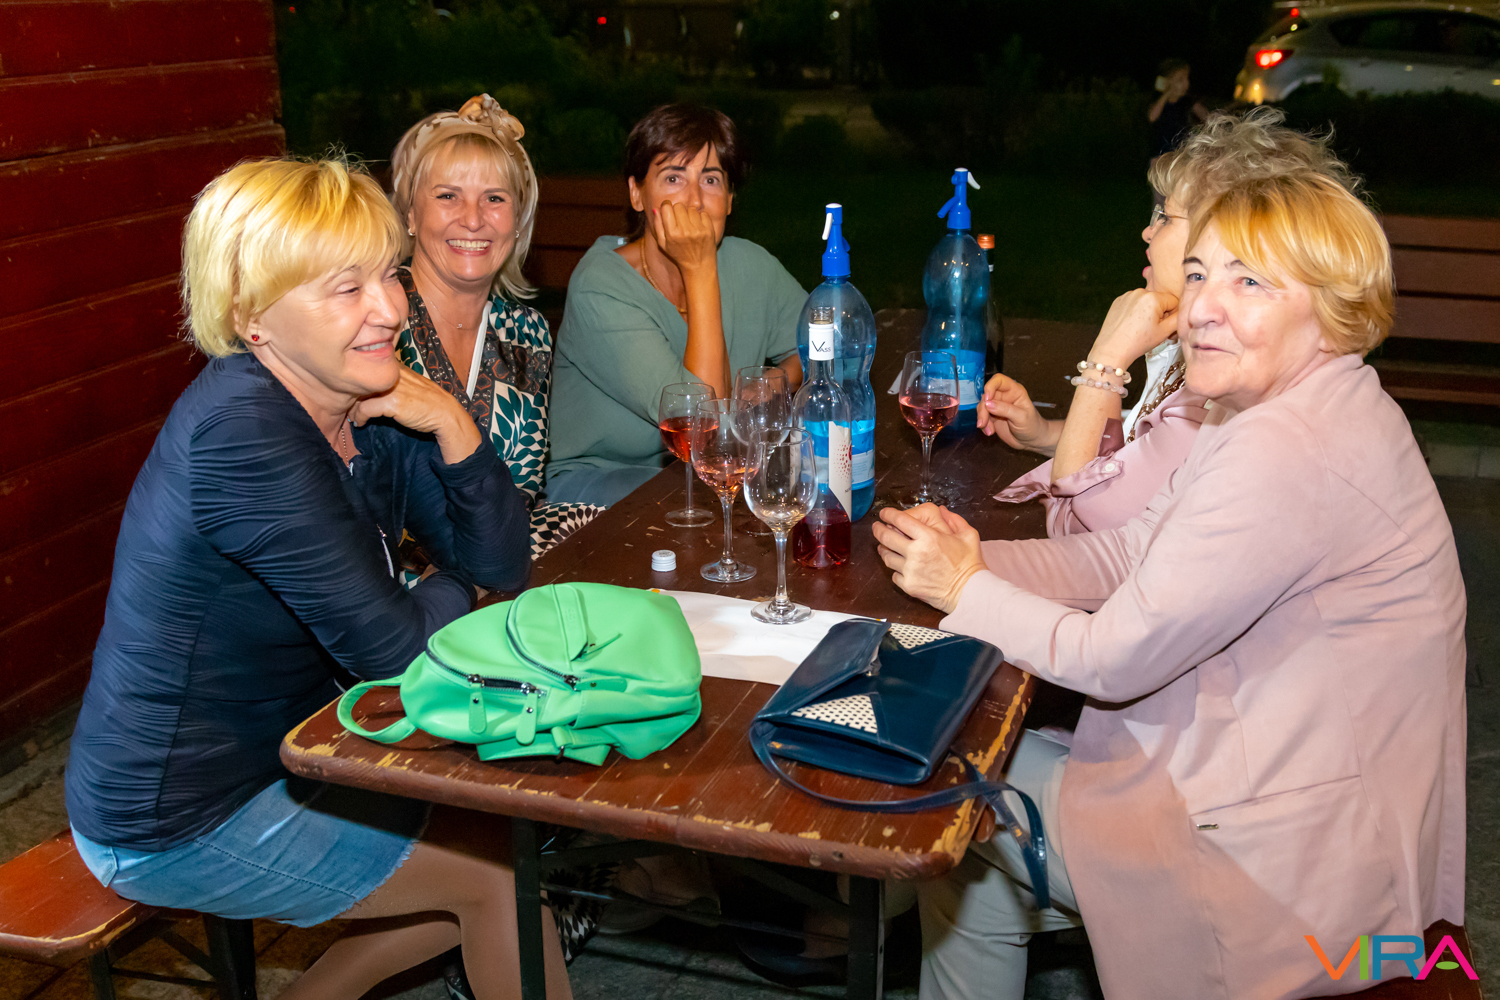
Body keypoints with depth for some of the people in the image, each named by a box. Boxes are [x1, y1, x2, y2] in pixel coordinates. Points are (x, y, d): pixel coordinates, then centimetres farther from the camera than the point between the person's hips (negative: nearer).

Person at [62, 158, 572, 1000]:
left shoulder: (364, 401, -3)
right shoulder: (240, 432, -28)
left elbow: (500, 566, -3)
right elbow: (393, 648, -26)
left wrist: (453, 424, -18)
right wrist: (454, 591, -6)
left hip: (275, 753, 8)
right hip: (178, 822, -8)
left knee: (506, 819, 15)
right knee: (502, 861, -3)